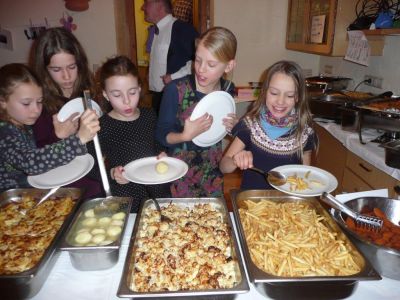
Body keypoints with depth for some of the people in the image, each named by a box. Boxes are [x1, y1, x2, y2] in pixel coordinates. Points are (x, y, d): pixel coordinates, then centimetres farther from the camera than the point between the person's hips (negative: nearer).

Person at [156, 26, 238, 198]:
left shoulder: (228, 90, -7)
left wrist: (233, 127, -12)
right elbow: (161, 135, -14)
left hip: (213, 174, 4)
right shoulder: (176, 90, -20)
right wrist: (185, 136, -32)